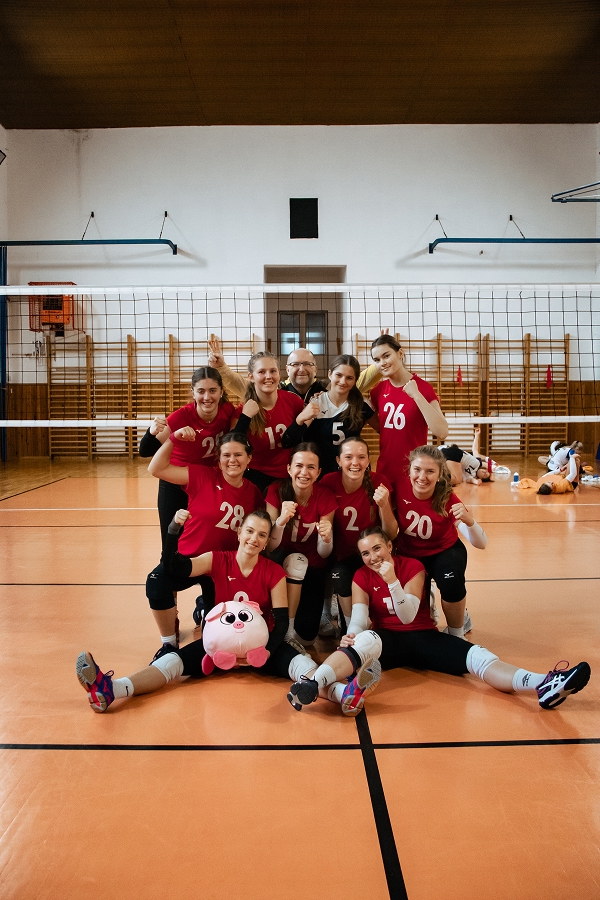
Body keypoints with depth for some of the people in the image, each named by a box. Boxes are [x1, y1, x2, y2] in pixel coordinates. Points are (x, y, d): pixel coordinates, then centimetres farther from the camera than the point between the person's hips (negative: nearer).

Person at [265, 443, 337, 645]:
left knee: (306, 633, -16)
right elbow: (270, 547, -22)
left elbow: (323, 554, -13)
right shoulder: (277, 491, -19)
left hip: (312, 567, 0)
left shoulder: (325, 497, -18)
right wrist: (281, 520, -41)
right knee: (295, 559, -35)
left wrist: (326, 538, -36)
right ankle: (286, 629, -20)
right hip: (281, 563, 0)